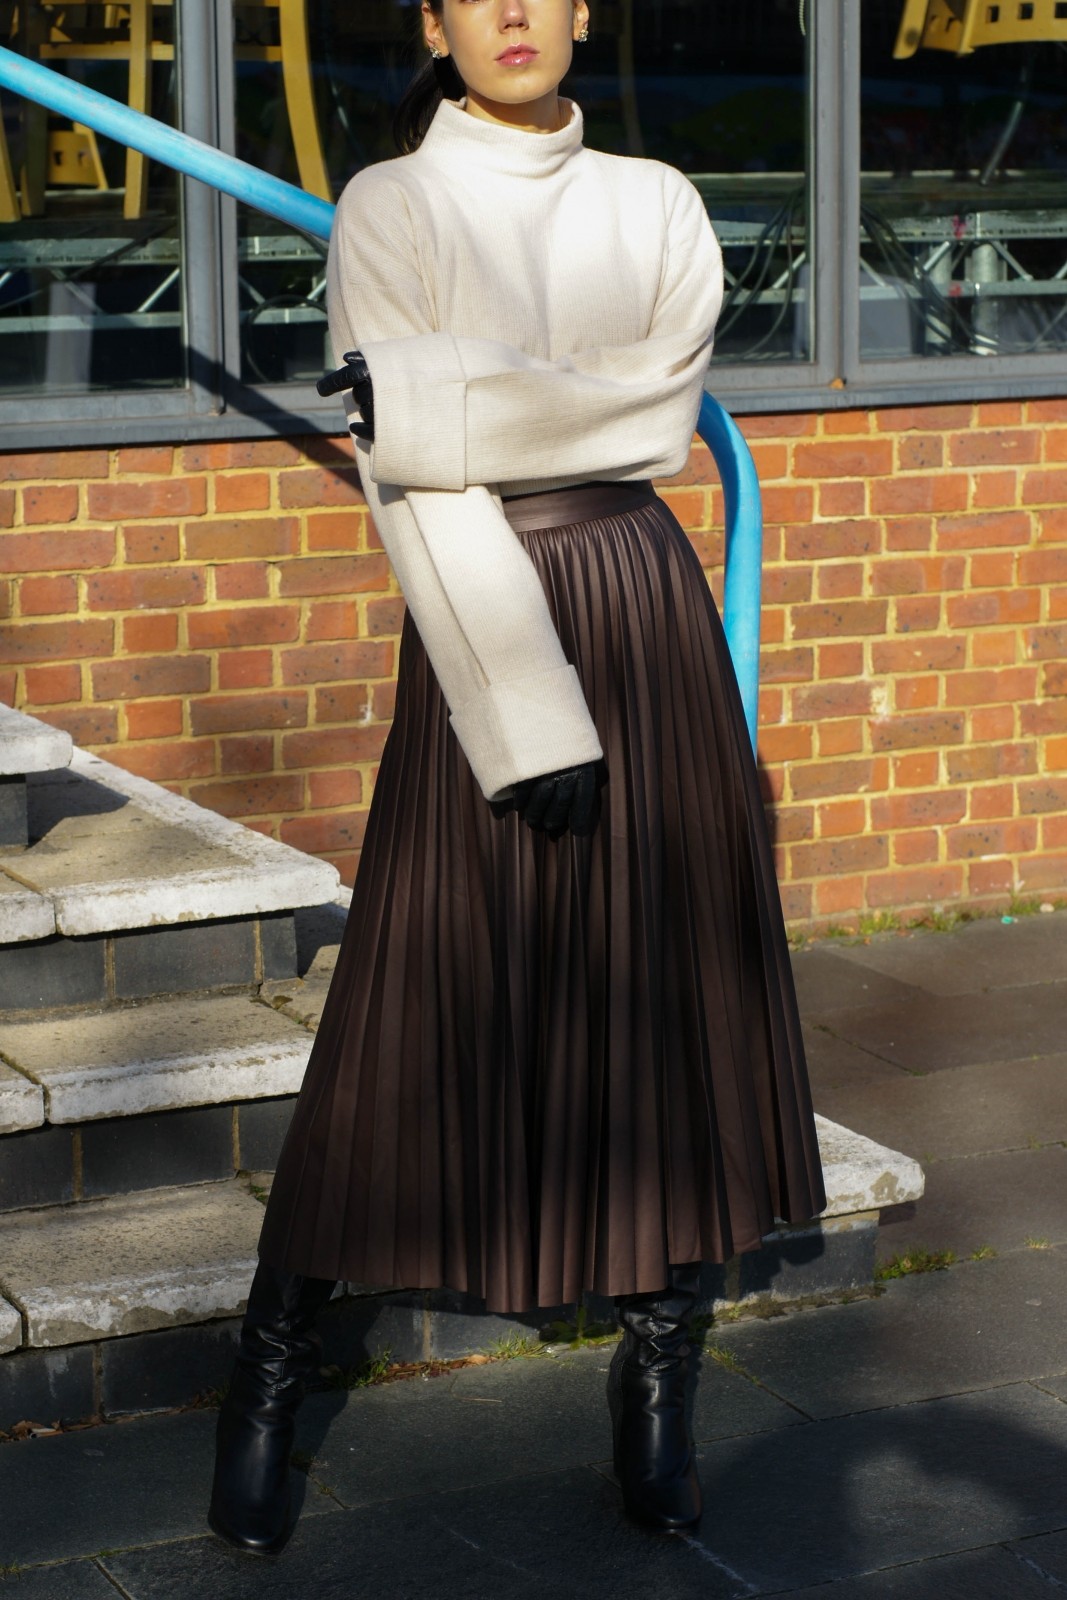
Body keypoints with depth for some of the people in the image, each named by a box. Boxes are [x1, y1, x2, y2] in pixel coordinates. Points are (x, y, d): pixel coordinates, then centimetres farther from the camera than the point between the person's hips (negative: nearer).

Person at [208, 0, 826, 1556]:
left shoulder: (657, 204, 10)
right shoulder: (388, 207, 1)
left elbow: (660, 414, -6)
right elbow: (419, 492, -8)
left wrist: (432, 395, -16)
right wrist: (526, 716, -16)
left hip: (645, 608, 3)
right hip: (477, 621, -3)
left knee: (665, 990, 3)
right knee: (429, 1000, -2)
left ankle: (655, 1369, 15)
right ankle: (272, 1373, 11)